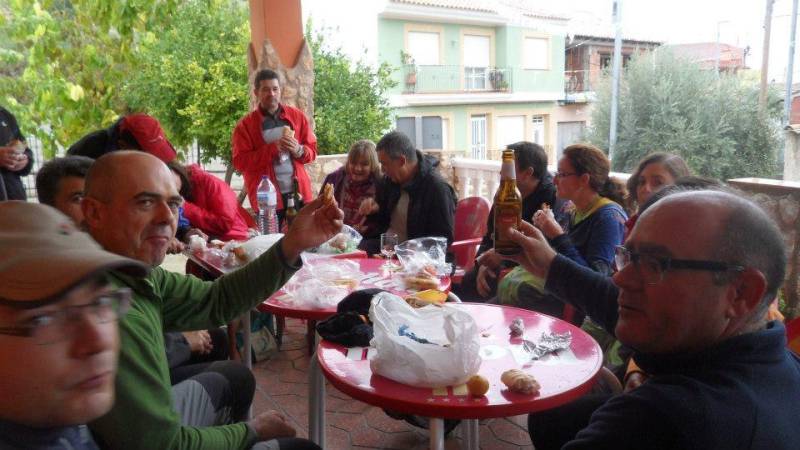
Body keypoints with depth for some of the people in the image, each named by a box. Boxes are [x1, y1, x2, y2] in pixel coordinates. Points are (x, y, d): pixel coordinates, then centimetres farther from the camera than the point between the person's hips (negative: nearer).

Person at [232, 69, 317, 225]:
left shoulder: (297, 116, 9)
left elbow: (312, 150, 12)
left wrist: (299, 150, -11)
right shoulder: (245, 125, 0)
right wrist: (272, 148, -16)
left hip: (299, 193, 3)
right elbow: (240, 162, -7)